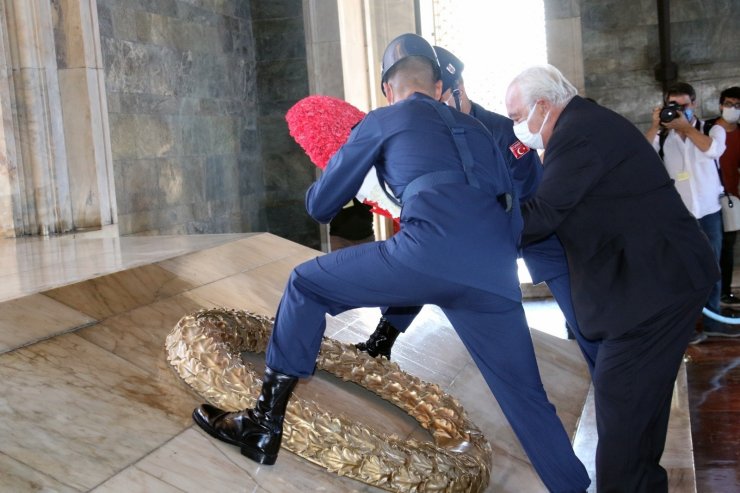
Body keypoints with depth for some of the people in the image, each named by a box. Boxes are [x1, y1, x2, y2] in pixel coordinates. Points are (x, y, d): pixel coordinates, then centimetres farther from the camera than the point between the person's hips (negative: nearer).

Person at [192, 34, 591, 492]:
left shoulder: (381, 121, 20)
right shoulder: (476, 128, 32)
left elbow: (320, 206, 25)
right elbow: (512, 208, 31)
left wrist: (333, 175, 47)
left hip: (432, 253, -4)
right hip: (496, 275, 5)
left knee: (305, 285, 15)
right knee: (525, 395, 21)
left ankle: (265, 426, 15)